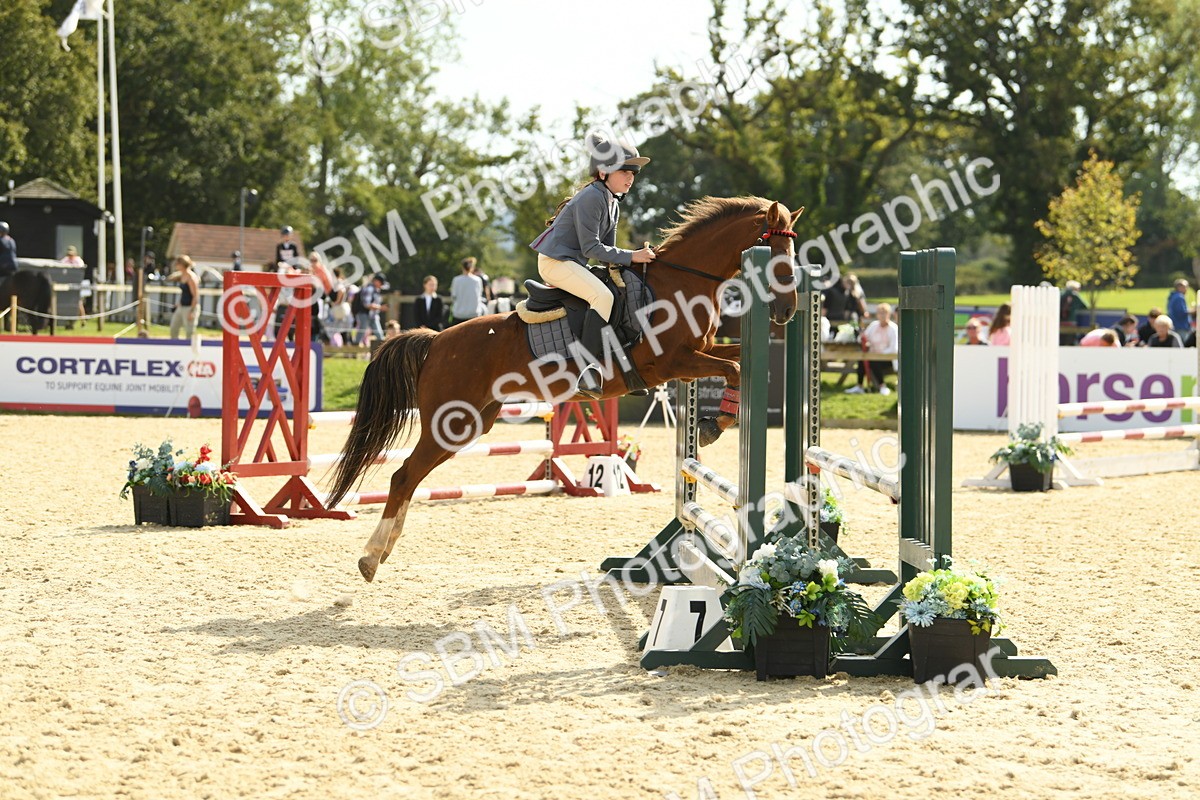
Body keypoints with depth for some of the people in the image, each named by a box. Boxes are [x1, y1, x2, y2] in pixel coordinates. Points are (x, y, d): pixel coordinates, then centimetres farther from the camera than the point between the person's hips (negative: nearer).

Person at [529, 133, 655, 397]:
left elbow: (608, 248, 15)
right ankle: (588, 370, -37)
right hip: (555, 261, -11)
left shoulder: (613, 204, 14)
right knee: (602, 295, -31)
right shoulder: (591, 198, -17)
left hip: (573, 264, 11)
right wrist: (630, 257, -20)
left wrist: (637, 257, -2)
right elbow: (591, 248, -20)